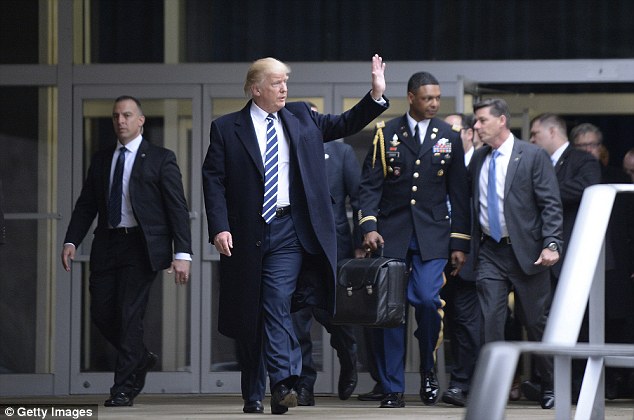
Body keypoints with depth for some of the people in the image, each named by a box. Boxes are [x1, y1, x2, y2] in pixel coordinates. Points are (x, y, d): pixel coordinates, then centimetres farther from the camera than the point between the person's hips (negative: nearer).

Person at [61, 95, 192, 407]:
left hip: (141, 246, -5)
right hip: (107, 246, 5)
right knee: (101, 312, 1)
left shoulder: (160, 159, 1)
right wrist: (71, 242, -1)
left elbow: (177, 208, -3)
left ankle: (123, 389, -3)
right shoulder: (101, 160, 15)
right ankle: (140, 359, 25)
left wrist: (182, 253, -11)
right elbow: (86, 204, 14)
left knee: (130, 314, -9)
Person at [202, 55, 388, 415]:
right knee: (248, 316, 6)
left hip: (289, 230, 0)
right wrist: (219, 228, -11)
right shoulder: (227, 129, 3)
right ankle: (253, 396, 15)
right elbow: (213, 180, -1)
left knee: (277, 304, -16)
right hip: (246, 234, 0)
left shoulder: (302, 118, 11)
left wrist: (376, 95, -2)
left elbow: (344, 125, 13)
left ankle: (282, 383, -23)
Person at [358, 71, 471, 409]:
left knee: (427, 299, -17)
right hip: (391, 232, 0)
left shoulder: (448, 137, 9)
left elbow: (459, 193, 10)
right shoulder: (386, 134, 5)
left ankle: (428, 369, 8)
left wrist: (460, 243, 6)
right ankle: (392, 390, 4)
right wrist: (369, 226, -14)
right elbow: (369, 185, 2)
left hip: (432, 234, 0)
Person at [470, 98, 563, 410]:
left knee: (536, 322, 6)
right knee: (490, 320, -8)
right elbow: (470, 204, 17)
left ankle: (551, 387, 21)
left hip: (526, 252, -4)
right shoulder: (478, 160, 10)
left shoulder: (532, 156, -5)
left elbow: (551, 205, -8)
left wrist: (551, 244, -18)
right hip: (490, 252, 4)